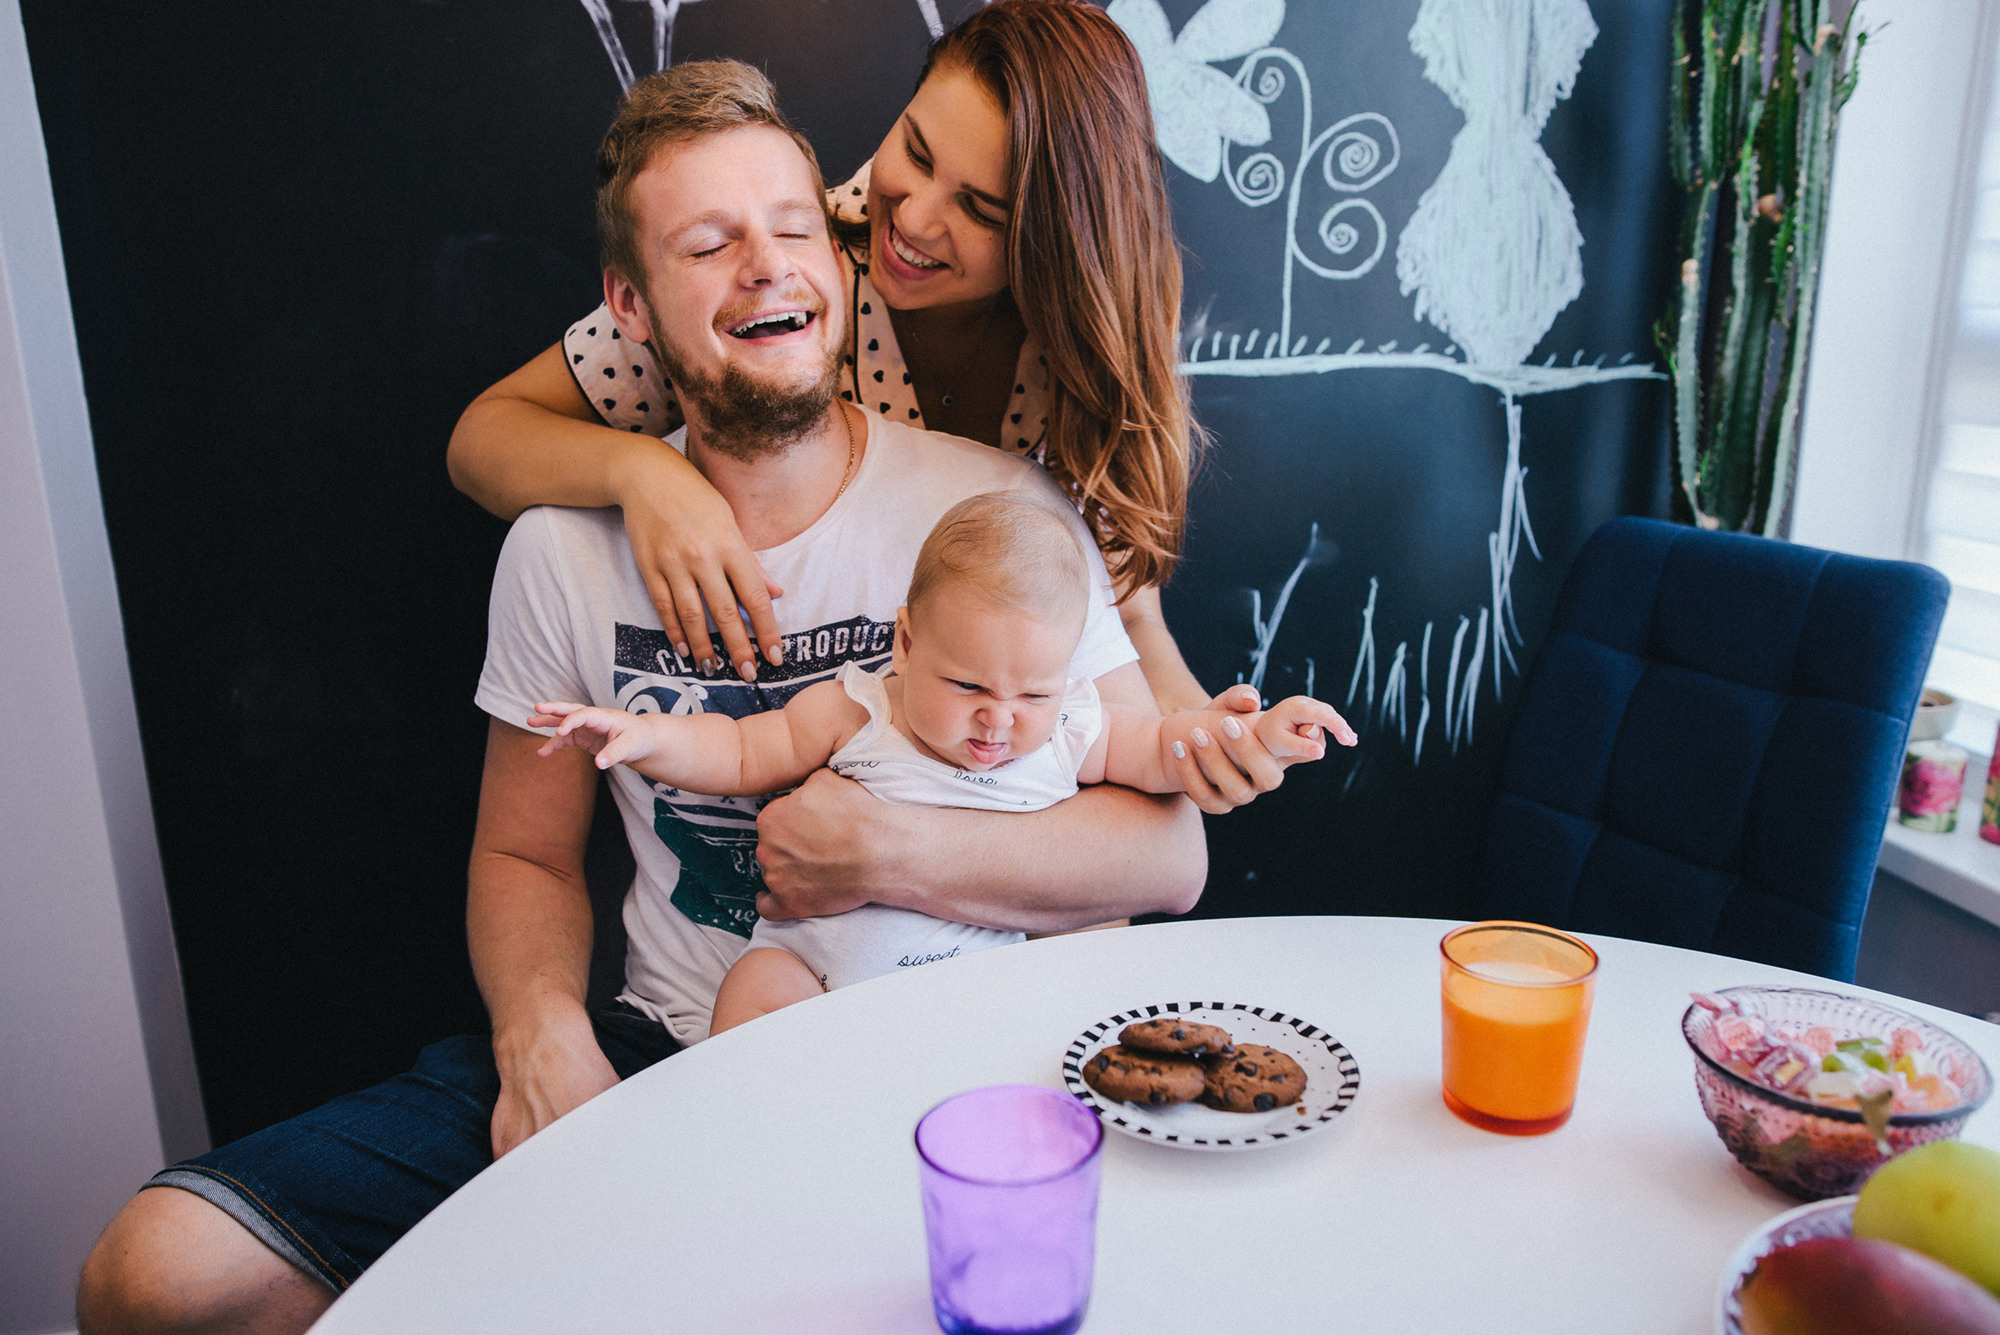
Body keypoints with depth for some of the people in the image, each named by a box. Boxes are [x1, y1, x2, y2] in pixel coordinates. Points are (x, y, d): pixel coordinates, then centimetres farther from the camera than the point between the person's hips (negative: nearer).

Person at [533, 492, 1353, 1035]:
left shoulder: (1069, 733, 0)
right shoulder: (854, 713, -4)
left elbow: (1164, 750, 12)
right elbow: (739, 754, 3)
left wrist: (1252, 734, -3)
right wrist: (643, 736, -11)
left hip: (974, 972, 1)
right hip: (814, 951, -1)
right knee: (757, 999, -27)